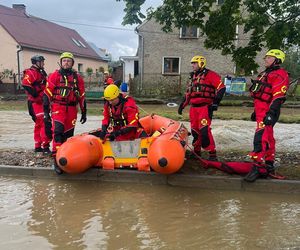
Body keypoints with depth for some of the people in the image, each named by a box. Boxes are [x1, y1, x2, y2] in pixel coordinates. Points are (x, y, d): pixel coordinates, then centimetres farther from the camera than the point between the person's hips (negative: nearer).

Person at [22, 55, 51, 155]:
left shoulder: (41, 73, 19)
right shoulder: (30, 73, -11)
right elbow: (25, 84, -26)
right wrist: (36, 95, -21)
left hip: (42, 102, 10)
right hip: (36, 103, -10)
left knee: (39, 124, 13)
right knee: (44, 124, -14)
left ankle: (38, 147, 21)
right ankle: (45, 147, -12)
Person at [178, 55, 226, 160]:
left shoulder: (210, 75, -5)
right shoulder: (193, 76, 20)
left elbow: (221, 88, -11)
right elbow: (188, 93, 26)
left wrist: (215, 102, -17)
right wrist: (182, 105, 23)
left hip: (205, 107, -8)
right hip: (193, 108, 8)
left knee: (204, 130, -16)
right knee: (195, 130, 10)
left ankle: (212, 153, -7)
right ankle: (197, 152, 23)